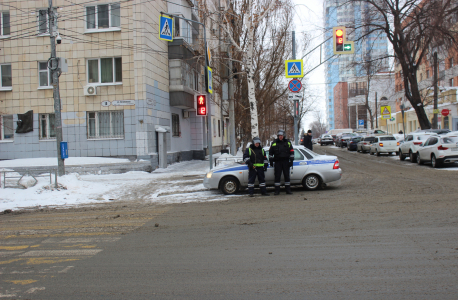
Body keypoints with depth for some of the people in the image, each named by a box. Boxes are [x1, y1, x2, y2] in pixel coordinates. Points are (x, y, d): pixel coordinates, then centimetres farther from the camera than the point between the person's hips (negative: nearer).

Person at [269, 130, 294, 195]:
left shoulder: (288, 143, 8)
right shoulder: (274, 143, 8)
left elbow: (292, 152, 8)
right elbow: (270, 152, 11)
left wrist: (291, 161, 2)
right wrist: (271, 161, 6)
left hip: (286, 162, 0)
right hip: (277, 162, 0)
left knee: (287, 176, 4)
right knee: (277, 176, -1)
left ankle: (288, 190, 10)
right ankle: (277, 190, 4)